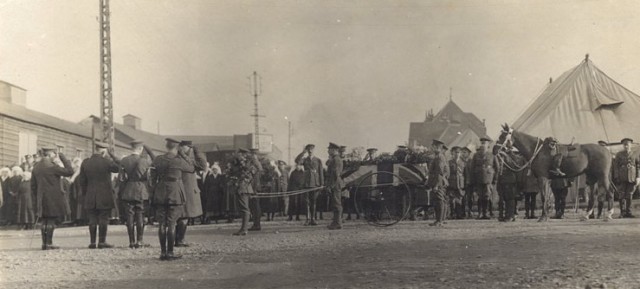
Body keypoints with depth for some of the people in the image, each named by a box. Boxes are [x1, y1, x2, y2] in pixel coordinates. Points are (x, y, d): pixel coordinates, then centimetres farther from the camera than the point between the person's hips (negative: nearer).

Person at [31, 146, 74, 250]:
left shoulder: (36, 167, 9)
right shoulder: (52, 166, -14)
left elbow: (33, 185, 13)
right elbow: (69, 171, -14)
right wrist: (63, 158, -7)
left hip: (41, 199, 7)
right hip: (53, 198, -7)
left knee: (44, 221, 11)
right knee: (51, 220, -3)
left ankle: (44, 243, 13)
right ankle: (49, 243, -3)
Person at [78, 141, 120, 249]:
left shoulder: (85, 163, 3)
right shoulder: (107, 162, -11)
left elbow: (82, 181, 7)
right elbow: (117, 168, 8)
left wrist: (85, 193, 17)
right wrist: (111, 156, 7)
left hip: (90, 197, 4)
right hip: (105, 197, -4)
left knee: (92, 220, 7)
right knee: (104, 219, 1)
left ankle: (92, 242, 7)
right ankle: (102, 241, 1)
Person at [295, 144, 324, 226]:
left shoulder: (318, 160, 7)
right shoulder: (305, 159, 8)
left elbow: (321, 173, 6)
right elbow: (297, 161, -14)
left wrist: (322, 184, 0)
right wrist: (303, 152, -15)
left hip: (316, 184, -1)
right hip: (307, 184, 1)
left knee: (313, 202, 1)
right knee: (307, 202, -4)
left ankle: (313, 219, 6)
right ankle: (308, 219, -2)